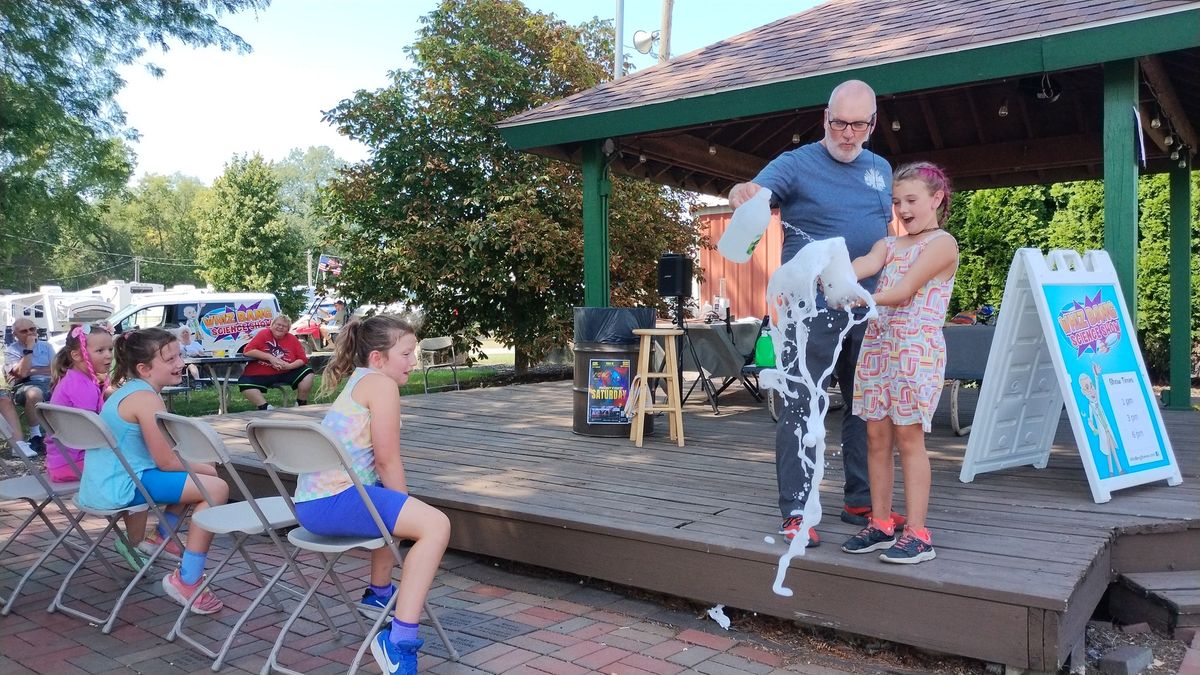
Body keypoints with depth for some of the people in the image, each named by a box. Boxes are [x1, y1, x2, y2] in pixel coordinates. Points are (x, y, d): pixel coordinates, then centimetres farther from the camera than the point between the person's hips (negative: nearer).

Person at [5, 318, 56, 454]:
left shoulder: (46, 346, 18)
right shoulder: (11, 350, 8)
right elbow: (22, 373, -10)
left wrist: (31, 371, -4)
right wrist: (28, 349, -9)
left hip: (50, 383, 3)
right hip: (25, 386, -3)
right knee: (34, 393, -41)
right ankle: (35, 437, -26)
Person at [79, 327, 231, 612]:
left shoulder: (128, 390, 13)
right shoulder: (146, 398, -19)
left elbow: (158, 456, 19)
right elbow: (166, 462, -18)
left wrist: (198, 466, 7)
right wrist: (204, 468, -2)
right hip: (119, 488, -10)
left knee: (200, 474, 23)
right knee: (216, 488, -15)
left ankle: (161, 538, 33)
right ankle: (187, 581, -11)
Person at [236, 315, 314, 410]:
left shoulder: (293, 339, 0)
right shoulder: (263, 334, -7)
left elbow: (303, 359, -2)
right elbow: (247, 351, -16)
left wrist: (289, 366, -22)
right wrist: (270, 357, -22)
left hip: (286, 373, 2)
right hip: (260, 374, -2)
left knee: (308, 374, -17)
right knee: (244, 383, -28)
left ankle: (301, 405, -3)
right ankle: (266, 408, -24)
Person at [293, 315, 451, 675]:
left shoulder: (359, 381, 21)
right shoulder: (382, 384, -9)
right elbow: (388, 462, -11)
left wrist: (405, 509, 16)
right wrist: (408, 506, 3)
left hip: (313, 501, 11)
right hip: (334, 501, -11)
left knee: (393, 505, 35)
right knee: (435, 525, -17)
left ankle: (379, 591, 48)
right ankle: (398, 642, -18)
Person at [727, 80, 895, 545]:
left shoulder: (881, 169, 13)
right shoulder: (796, 164, -4)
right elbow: (752, 191, -21)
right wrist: (742, 193, -46)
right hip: (812, 311, -6)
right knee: (801, 409, -5)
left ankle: (861, 501, 25)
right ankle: (794, 511, 2)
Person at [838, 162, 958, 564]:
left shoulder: (943, 243, -1)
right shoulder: (888, 244, 17)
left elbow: (906, 290, -14)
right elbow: (865, 264, -6)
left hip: (917, 346, -6)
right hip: (877, 342, 6)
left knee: (908, 437, -7)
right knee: (877, 435, 6)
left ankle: (917, 534, 0)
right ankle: (880, 525, 15)